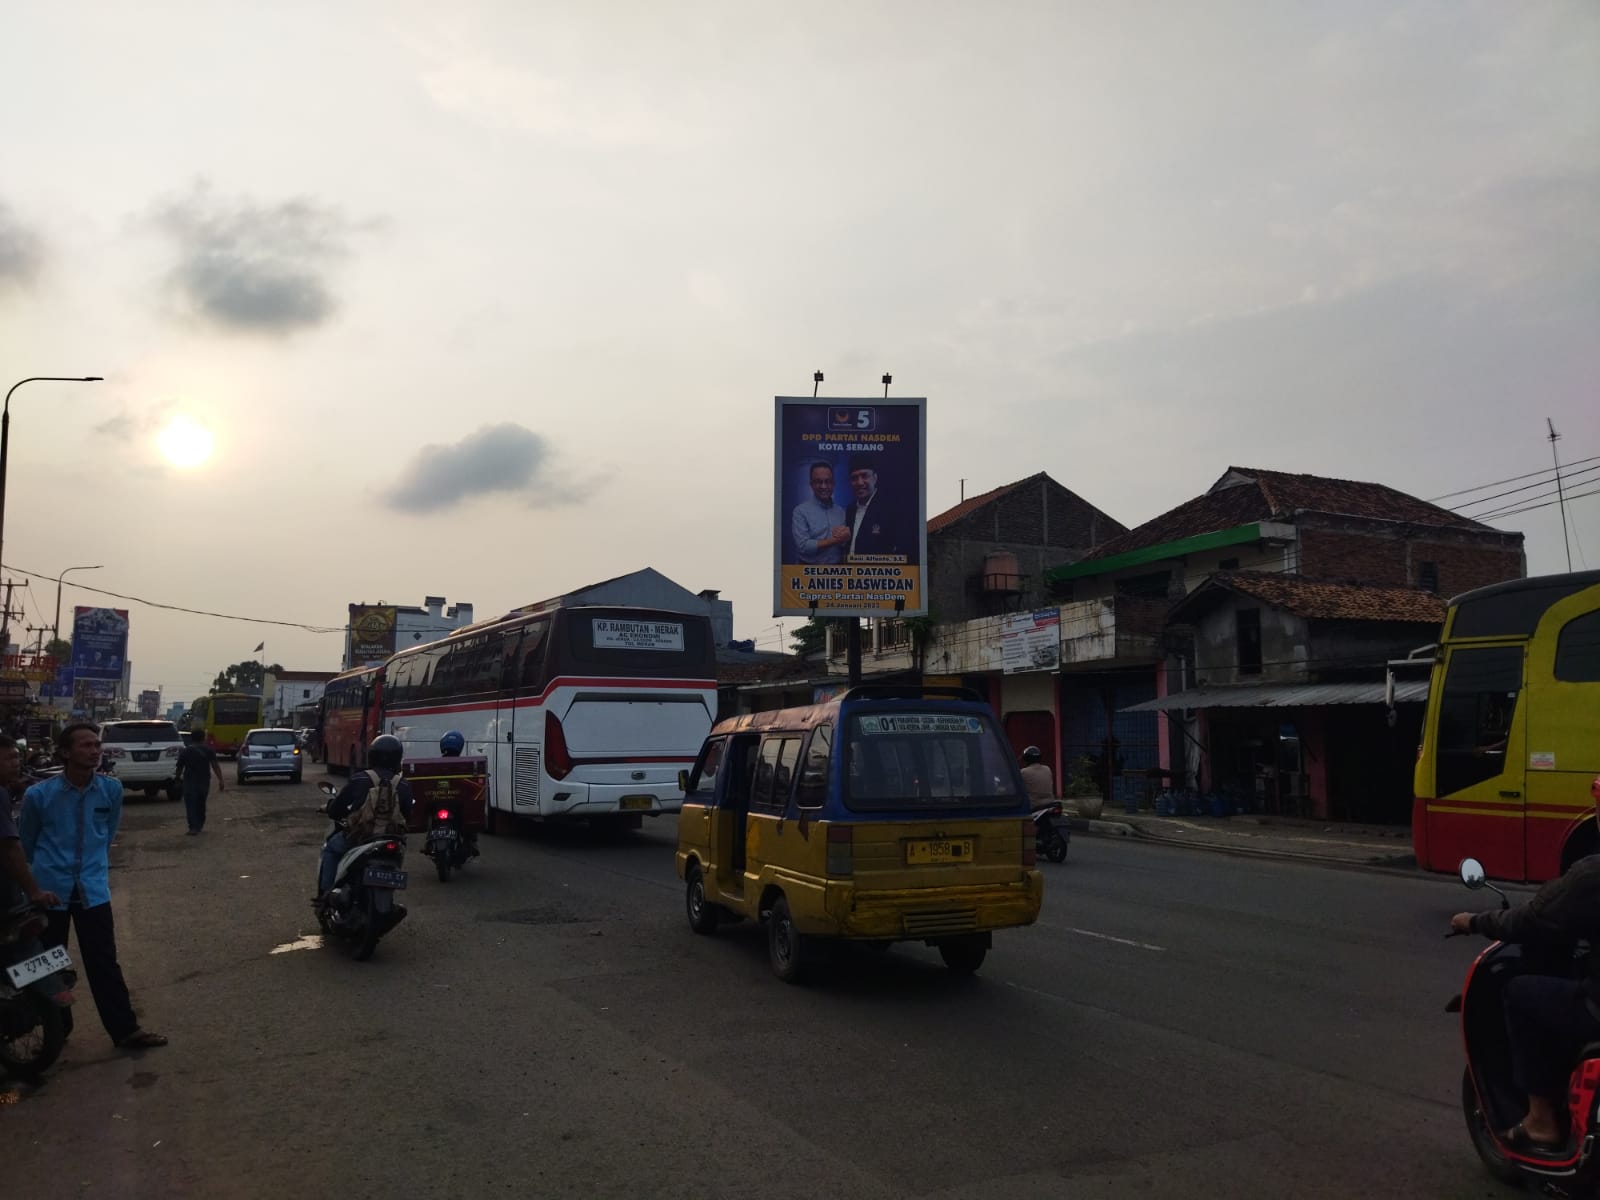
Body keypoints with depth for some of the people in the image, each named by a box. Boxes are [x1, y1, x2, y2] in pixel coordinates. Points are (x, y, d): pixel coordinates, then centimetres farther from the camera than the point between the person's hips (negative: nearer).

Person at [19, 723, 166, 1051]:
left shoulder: (111, 789, -4)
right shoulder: (38, 795, -11)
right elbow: (26, 844, 6)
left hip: (92, 889, 1)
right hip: (49, 889, -1)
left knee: (104, 962, 2)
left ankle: (125, 1029, 6)